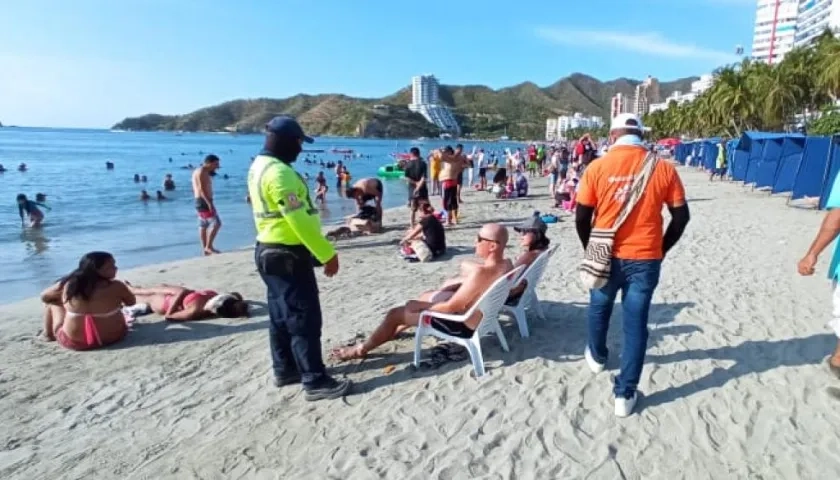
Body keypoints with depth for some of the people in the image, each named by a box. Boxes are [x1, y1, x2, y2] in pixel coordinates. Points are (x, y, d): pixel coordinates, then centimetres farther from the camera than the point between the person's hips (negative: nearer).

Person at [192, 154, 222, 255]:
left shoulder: (203, 172, 19)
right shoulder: (202, 172, -13)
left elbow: (199, 189, 22)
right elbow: (202, 189, -21)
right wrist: (209, 203, -26)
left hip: (203, 201, 11)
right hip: (204, 202, -11)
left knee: (203, 226, 10)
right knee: (216, 223, -13)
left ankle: (205, 249, 12)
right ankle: (208, 246, -11)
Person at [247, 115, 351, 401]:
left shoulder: (259, 166, 12)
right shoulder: (279, 172, -21)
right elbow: (299, 220, -25)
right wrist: (327, 253, -19)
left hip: (271, 251, 11)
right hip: (288, 256, -11)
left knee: (282, 316, 17)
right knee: (305, 318, -4)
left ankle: (285, 370, 30)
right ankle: (315, 381, 4)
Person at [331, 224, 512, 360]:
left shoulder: (480, 273, -35)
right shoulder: (506, 264, -8)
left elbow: (451, 308, -29)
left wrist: (420, 306, -14)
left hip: (463, 326, -9)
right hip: (477, 313, 9)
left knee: (394, 314, 1)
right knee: (426, 296, 29)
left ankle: (362, 349, 23)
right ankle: (394, 331, 45)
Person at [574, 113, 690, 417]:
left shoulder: (597, 167, -8)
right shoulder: (663, 168, -3)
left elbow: (582, 217, -6)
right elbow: (681, 216, 1)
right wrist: (661, 249, 14)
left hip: (606, 256, 0)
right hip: (645, 260, 1)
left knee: (599, 309, 24)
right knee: (636, 324, 9)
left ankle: (597, 357, 48)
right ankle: (625, 394, 14)